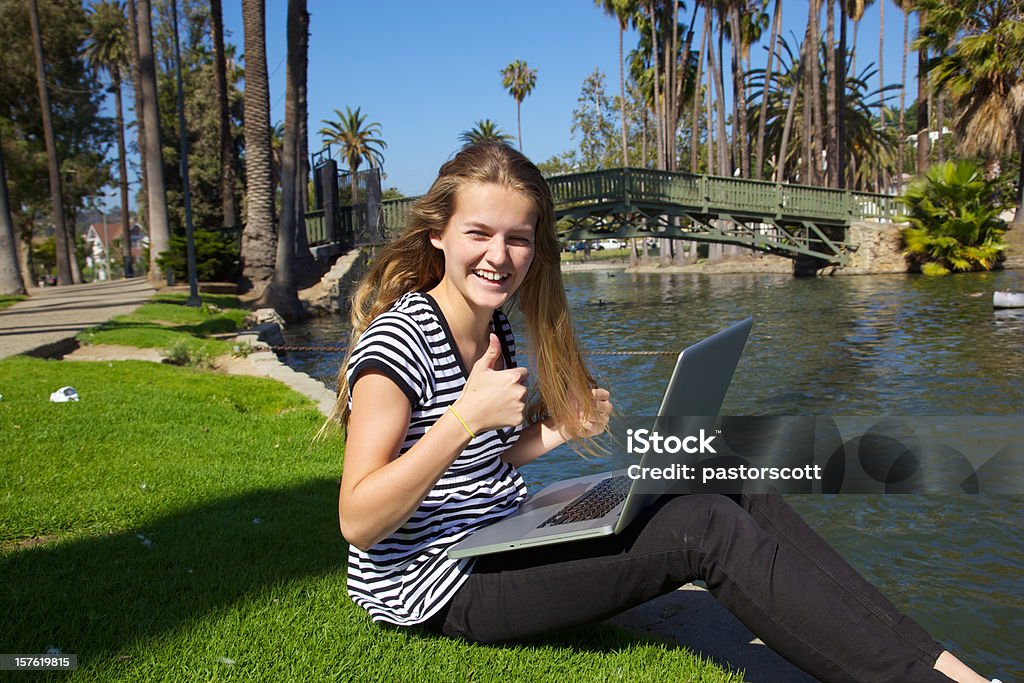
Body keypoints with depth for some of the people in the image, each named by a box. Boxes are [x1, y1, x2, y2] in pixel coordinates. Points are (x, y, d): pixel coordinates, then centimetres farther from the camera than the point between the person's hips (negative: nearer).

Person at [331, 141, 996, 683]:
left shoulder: (492, 325, 9)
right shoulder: (400, 339, -17)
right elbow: (358, 522, -22)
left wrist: (554, 432, -4)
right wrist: (466, 416, -31)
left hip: (501, 538, 8)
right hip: (438, 583, -8)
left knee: (734, 486, -6)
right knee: (708, 528, -21)